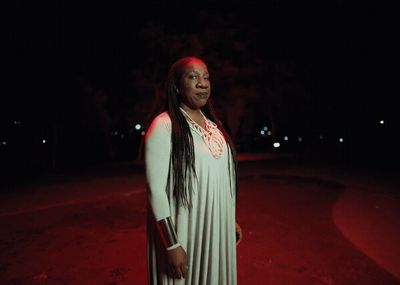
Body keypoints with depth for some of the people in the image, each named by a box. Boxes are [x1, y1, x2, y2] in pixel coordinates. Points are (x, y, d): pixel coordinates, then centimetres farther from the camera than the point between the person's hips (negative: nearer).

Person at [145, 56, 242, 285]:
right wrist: (171, 245, -18)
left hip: (217, 229, 6)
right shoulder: (164, 126, -14)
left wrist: (231, 220, 14)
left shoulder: (213, 124, 6)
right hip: (184, 232, -6)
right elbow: (155, 189, -17)